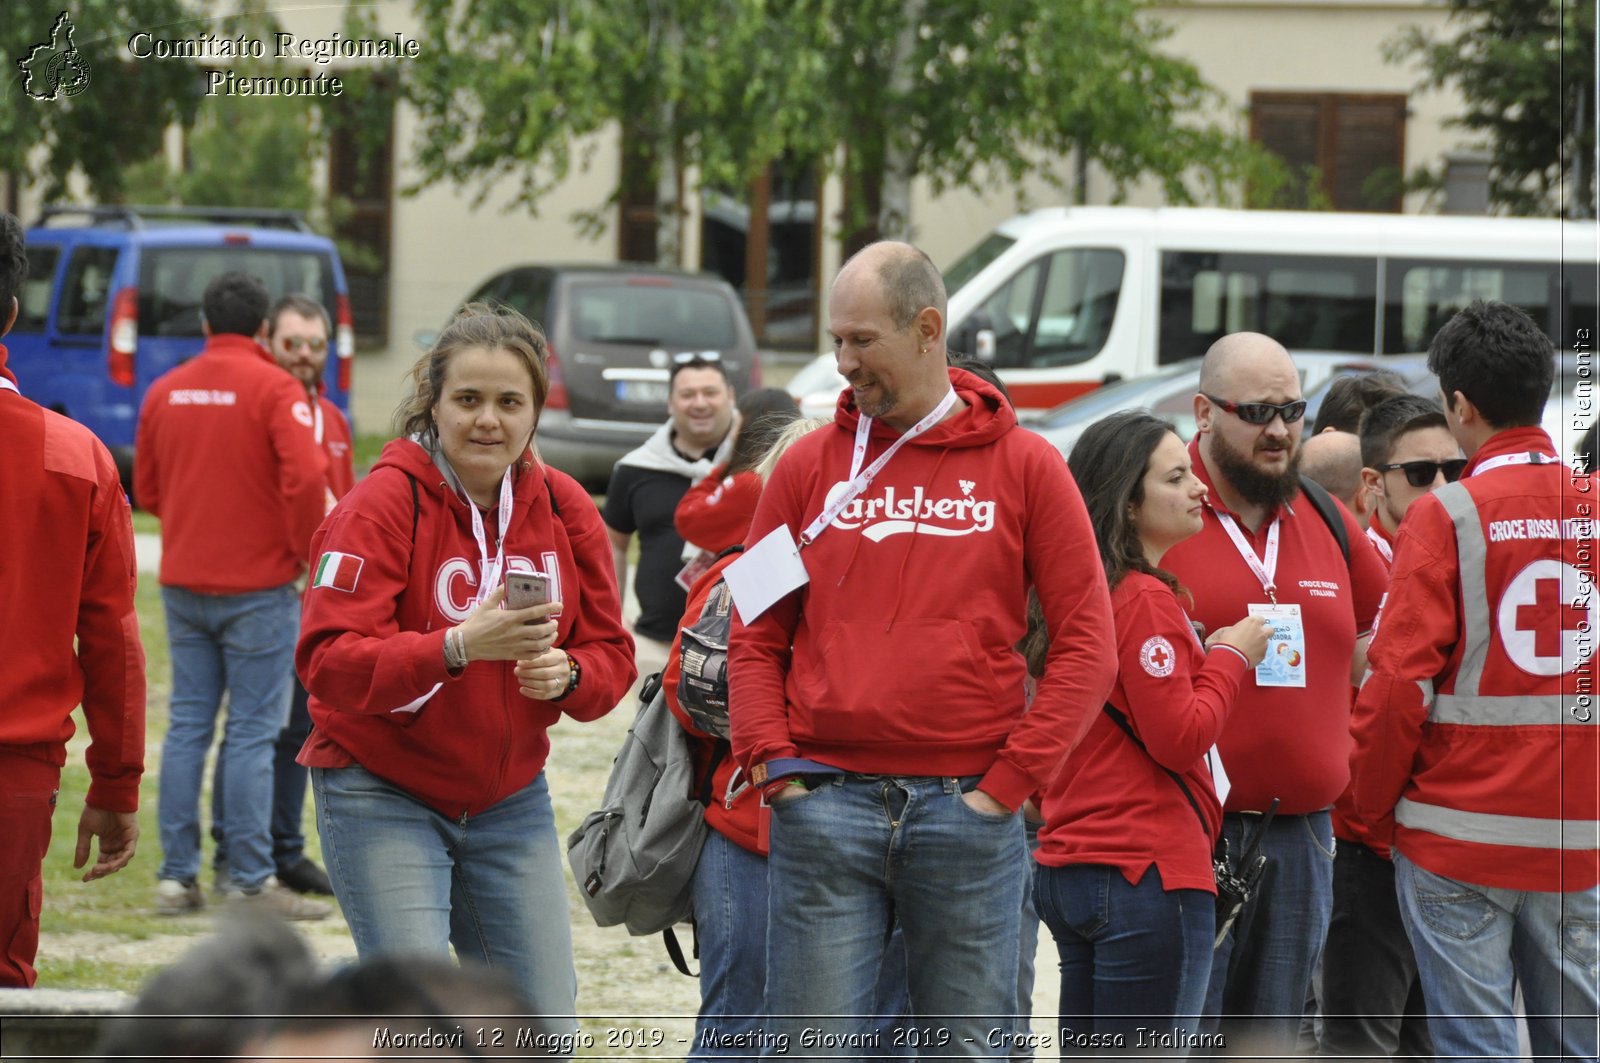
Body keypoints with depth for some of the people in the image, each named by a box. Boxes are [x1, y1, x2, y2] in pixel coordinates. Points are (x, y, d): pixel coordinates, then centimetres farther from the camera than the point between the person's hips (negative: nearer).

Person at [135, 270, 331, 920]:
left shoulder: (165, 391, 7)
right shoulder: (273, 388, -10)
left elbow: (146, 489, 14)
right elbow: (305, 479, -21)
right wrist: (307, 553, -7)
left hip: (183, 584, 5)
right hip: (258, 586, -5)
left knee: (187, 725, 9)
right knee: (252, 732, -2)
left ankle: (176, 876, 8)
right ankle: (250, 883, -2)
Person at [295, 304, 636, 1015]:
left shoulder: (563, 506, 1)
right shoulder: (383, 503, -15)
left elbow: (610, 652, 5)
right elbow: (329, 663, -24)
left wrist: (566, 676, -18)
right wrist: (458, 647, -37)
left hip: (509, 798, 5)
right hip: (382, 792, -5)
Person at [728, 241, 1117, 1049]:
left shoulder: (1025, 467, 3)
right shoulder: (810, 466, 8)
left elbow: (1084, 645, 1)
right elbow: (756, 637, 10)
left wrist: (1011, 780, -7)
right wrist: (773, 764, -4)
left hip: (968, 808, -1)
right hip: (826, 805, 1)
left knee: (966, 1042, 5)